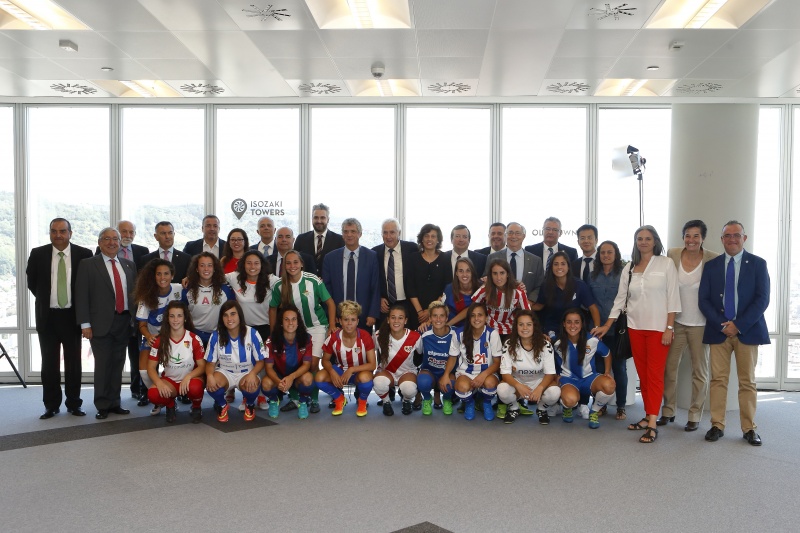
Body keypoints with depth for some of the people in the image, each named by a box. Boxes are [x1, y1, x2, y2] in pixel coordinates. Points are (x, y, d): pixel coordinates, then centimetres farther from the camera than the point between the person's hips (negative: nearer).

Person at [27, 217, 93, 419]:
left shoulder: (83, 254, -5)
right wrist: (45, 300, 11)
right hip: (47, 316, 1)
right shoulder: (38, 254, 0)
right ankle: (51, 405, 17)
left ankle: (74, 404, 17)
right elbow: (31, 283, 11)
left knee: (73, 362, 6)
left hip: (72, 315, -1)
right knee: (49, 363, 7)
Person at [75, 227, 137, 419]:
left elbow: (135, 292, 14)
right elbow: (81, 296, -4)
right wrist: (85, 324, -10)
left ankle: (114, 403, 19)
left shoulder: (129, 265, 13)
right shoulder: (88, 265, 1)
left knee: (118, 364, 9)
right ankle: (102, 406, 13)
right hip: (101, 323, -4)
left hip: (124, 322, 4)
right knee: (102, 365, 1)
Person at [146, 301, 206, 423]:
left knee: (195, 388, -37)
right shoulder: (160, 340, -5)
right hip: (169, 380, 2)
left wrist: (188, 377, -30)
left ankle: (196, 408, 0)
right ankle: (171, 406, 6)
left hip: (191, 379, -1)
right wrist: (159, 383, -26)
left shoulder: (194, 339, -10)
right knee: (153, 394, -31)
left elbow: (202, 366, -9)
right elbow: (151, 368, -5)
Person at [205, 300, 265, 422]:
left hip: (247, 372, -1)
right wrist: (209, 375, -28)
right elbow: (210, 362, -4)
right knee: (211, 384, -33)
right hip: (224, 372, 1)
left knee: (252, 386, -36)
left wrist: (252, 374, -29)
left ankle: (250, 404, 4)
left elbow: (260, 361, -8)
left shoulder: (252, 333, -14)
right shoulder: (216, 335, -10)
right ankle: (221, 405, 4)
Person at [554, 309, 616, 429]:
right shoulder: (558, 343, -11)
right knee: (570, 399, -39)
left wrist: (607, 372, -1)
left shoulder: (592, 341, -10)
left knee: (609, 384, -34)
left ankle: (594, 412, -1)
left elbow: (607, 354, 9)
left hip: (589, 377, 2)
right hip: (568, 379, -1)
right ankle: (567, 409, 6)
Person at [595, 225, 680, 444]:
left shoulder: (666, 264, -2)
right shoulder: (629, 268, 8)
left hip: (658, 327, -4)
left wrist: (669, 328, -10)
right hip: (635, 327, 4)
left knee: (655, 375, -5)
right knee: (642, 374, 9)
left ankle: (652, 424, -6)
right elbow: (620, 299, 11)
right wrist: (606, 326, 9)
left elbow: (672, 297, -4)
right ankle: (648, 416, 17)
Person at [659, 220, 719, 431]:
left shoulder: (713, 259, -10)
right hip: (676, 322, 2)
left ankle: (695, 416, 21)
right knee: (669, 368, 8)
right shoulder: (672, 255, -3)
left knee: (700, 371, 9)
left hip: (700, 324, -2)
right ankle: (668, 411, 23)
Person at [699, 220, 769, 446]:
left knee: (747, 382, 5)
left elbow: (762, 299, -5)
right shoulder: (711, 265, 7)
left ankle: (749, 429, 13)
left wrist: (738, 325, -13)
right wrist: (722, 325, -11)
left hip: (748, 331, -1)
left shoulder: (758, 264, 2)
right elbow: (703, 300, 2)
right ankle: (717, 425, 10)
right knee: (718, 380, 3)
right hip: (718, 331, 1)